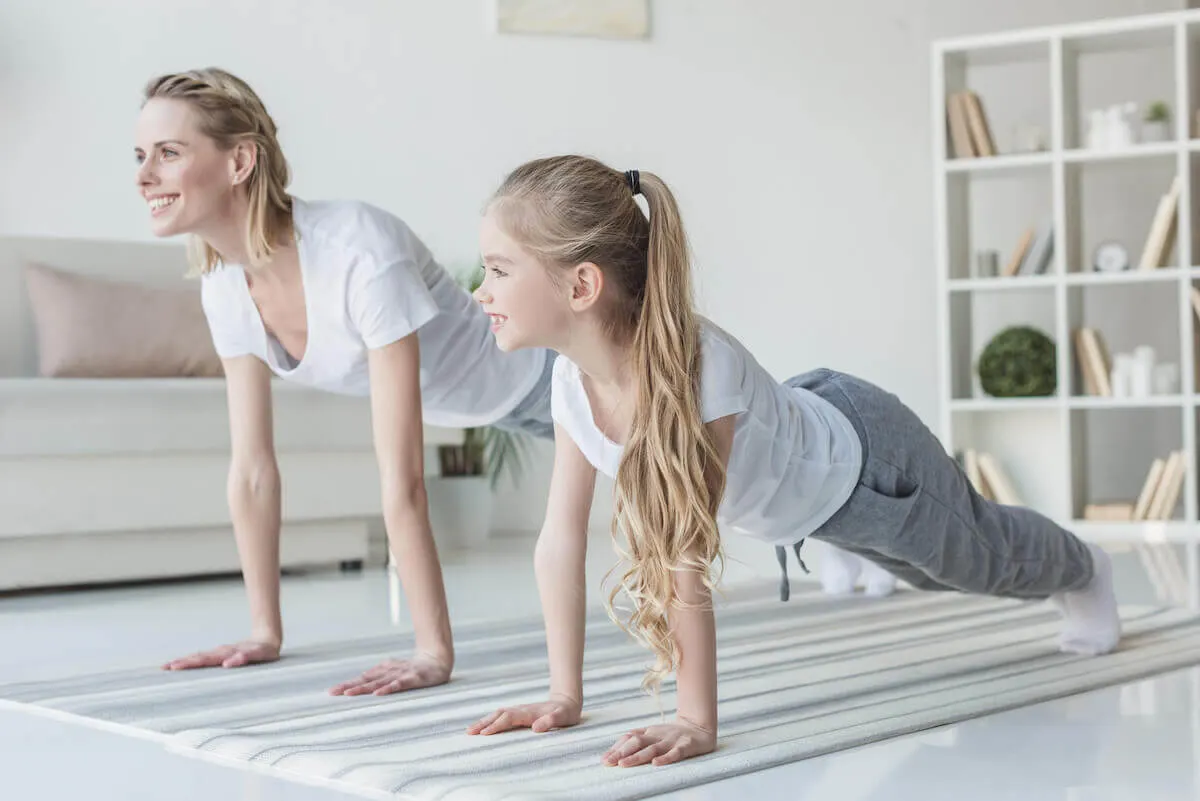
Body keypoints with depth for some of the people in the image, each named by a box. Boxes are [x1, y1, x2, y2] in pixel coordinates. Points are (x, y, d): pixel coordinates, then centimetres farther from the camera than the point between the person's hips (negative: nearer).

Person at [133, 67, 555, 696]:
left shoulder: (360, 254, -40)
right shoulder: (225, 287, -17)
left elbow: (402, 479, -41)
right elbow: (252, 471, -9)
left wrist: (435, 653, -38)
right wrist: (266, 633, -6)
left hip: (543, 373, -7)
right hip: (494, 409, 7)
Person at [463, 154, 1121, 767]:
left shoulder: (695, 364, -45)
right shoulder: (573, 375, -25)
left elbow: (687, 554, -45)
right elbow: (560, 538, -19)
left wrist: (697, 723, -40)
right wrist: (564, 697, -18)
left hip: (864, 462, -6)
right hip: (801, 427, 7)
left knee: (985, 556, 23)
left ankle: (1084, 570, 58)